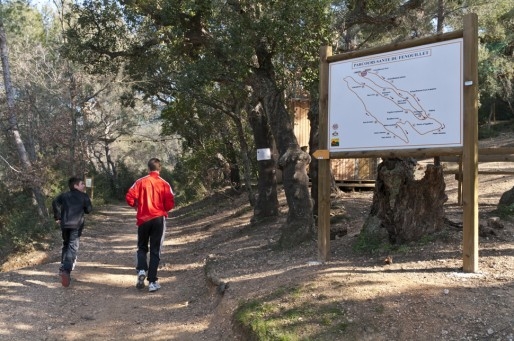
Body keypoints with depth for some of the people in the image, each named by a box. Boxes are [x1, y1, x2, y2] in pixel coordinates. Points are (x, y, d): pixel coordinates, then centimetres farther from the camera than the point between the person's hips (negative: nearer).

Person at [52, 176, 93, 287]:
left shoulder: (64, 195, 13)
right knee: (73, 247, -9)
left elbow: (55, 202, -1)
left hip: (64, 224, 4)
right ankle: (66, 270, -26)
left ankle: (63, 268, 26)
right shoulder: (84, 196, 4)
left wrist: (57, 217, 5)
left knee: (65, 245, 23)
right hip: (76, 225, -4)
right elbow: (89, 209, 4)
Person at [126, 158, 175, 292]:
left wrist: (136, 205, 12)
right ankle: (152, 282, 3)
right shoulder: (164, 184, -3)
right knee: (155, 251, 6)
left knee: (142, 247, 19)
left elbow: (129, 197, -8)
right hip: (158, 219, 0)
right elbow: (170, 203, -8)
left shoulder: (140, 182, -2)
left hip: (143, 219, 1)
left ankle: (141, 270, -6)